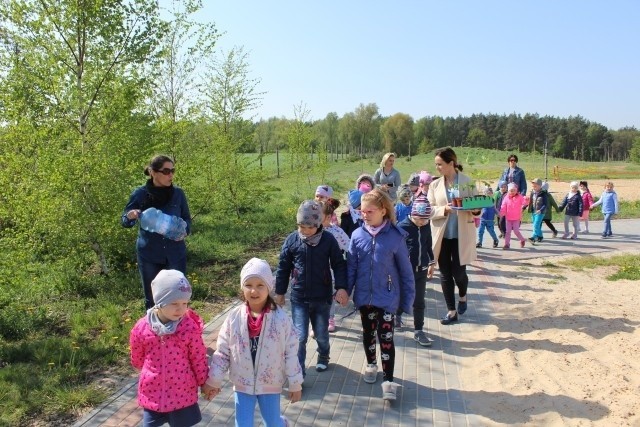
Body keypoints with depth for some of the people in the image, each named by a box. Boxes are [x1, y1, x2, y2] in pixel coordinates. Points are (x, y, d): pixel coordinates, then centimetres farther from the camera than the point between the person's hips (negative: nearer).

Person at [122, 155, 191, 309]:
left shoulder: (178, 193, -4)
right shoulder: (140, 194, -7)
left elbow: (187, 219, 8)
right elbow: (124, 221, 2)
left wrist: (184, 230, -15)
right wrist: (130, 217, -23)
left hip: (175, 254, 1)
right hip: (149, 255, -1)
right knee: (152, 299, 11)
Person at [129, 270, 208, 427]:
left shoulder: (191, 328, -17)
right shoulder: (142, 327, -13)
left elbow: (198, 360, -5)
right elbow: (137, 359, 7)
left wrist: (204, 383, 5)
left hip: (182, 394, -1)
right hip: (152, 393, 2)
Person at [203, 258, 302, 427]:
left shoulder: (281, 318, -16)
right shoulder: (234, 317, -12)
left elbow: (291, 353, -8)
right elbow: (222, 352, -3)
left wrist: (295, 384, -3)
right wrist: (213, 381, -3)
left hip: (271, 384, -1)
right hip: (242, 384, 1)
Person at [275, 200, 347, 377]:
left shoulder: (328, 240, -10)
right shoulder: (292, 240, -6)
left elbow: (339, 265, -1)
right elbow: (283, 268, 3)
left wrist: (341, 287, -11)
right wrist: (279, 292, 8)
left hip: (322, 297, 0)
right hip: (298, 298, 0)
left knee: (321, 334, 15)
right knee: (300, 336, -2)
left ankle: (323, 357, 44)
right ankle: (298, 372, 11)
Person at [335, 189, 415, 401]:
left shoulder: (395, 237, -12)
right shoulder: (357, 235, -5)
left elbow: (405, 271, -4)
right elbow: (351, 266, 1)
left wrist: (407, 299, -1)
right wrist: (344, 289, -8)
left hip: (387, 298, -3)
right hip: (364, 296, 3)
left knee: (386, 338, 0)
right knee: (368, 333, 20)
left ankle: (388, 381, 10)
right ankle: (371, 365, 43)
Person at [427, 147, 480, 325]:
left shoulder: (468, 182, -2)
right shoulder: (435, 185, 4)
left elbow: (476, 205, 1)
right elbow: (429, 210, -1)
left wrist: (475, 210, -21)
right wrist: (444, 209, -19)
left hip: (461, 235, -2)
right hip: (442, 235, 3)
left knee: (458, 272, -1)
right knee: (445, 274, 6)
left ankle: (462, 296, 33)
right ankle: (451, 311, 20)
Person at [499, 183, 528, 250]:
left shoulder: (519, 197, -3)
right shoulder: (506, 198, 0)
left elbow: (524, 203, -16)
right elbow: (503, 207, -5)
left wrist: (526, 201, -39)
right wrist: (501, 213, -20)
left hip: (516, 218, -2)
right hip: (508, 218, 2)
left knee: (516, 231, -3)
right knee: (507, 231, 4)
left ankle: (522, 240, 23)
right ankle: (507, 244, 10)